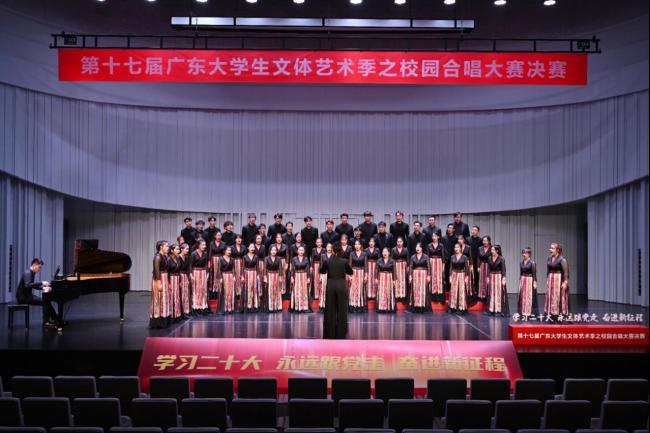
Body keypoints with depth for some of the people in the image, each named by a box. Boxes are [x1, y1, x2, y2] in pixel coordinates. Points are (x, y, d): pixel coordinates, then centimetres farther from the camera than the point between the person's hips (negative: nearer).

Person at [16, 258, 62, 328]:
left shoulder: (32, 273, 12)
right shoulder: (27, 273, -18)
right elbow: (27, 285, -34)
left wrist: (43, 287, 10)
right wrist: (41, 283, -34)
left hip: (27, 295, 10)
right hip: (23, 297, -10)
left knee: (46, 301, 5)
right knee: (45, 302, -15)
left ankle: (56, 320, 7)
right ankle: (46, 322, -7)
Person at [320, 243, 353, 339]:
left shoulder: (327, 260, -3)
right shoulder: (345, 261, -4)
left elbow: (322, 271, 13)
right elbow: (350, 272, 10)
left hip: (330, 286, 1)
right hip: (341, 286, -1)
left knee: (330, 310, 8)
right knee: (341, 309, 6)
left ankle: (330, 333, 11)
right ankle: (340, 333, 7)